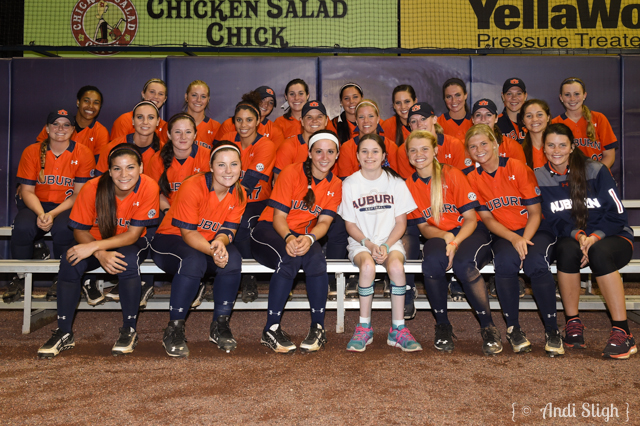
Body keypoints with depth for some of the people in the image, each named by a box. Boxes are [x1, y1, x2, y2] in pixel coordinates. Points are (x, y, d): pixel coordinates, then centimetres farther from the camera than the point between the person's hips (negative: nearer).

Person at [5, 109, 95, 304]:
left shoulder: (84, 154, -3)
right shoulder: (32, 151, 3)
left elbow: (79, 194, -6)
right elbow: (27, 190, 1)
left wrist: (53, 214, -20)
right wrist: (40, 214, -19)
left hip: (67, 207, -2)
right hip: (36, 205, 2)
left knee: (63, 228, -35)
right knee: (22, 227, -31)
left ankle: (61, 278, -7)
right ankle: (20, 277, -3)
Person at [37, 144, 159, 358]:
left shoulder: (148, 188, -24)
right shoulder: (92, 188, -20)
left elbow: (133, 235, -21)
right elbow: (79, 230, -12)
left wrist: (94, 246, -33)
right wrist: (101, 254, -31)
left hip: (131, 244, -1)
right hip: (96, 245, 2)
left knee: (128, 261, -35)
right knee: (70, 263, -27)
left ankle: (129, 330, -15)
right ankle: (64, 333, -9)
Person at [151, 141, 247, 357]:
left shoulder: (239, 194, -7)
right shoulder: (192, 187, -24)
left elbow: (228, 230, -6)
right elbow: (188, 233, -22)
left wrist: (220, 242, -32)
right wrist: (212, 251, -40)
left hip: (209, 242, 5)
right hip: (171, 239, -4)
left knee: (232, 260, -27)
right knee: (194, 261, -37)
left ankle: (220, 326, -11)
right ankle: (174, 329, -21)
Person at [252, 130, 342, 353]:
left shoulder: (335, 185, 3)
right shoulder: (292, 172, -10)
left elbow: (324, 221, -4)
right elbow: (279, 216, -11)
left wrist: (309, 239, -26)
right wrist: (289, 238, -32)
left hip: (302, 236, 3)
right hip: (269, 230, -3)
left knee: (316, 259, -32)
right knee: (290, 258, -36)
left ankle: (318, 328, -21)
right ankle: (271, 329, -26)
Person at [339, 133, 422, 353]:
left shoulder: (395, 182, 3)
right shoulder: (349, 184, 2)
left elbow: (400, 223, 2)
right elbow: (350, 224, 3)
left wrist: (386, 246, -13)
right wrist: (369, 244, -14)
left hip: (390, 241, 1)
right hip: (360, 242, 0)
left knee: (396, 266, -32)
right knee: (367, 266, -34)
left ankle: (398, 330, -19)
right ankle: (364, 327, -18)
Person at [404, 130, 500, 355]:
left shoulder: (453, 175, -6)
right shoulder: (410, 185, 4)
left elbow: (471, 219, -7)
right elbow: (423, 227, 5)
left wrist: (455, 243, -23)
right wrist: (445, 236, -16)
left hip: (469, 233, -2)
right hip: (438, 236, 2)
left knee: (463, 264, -35)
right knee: (432, 262, -33)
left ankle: (488, 326, -15)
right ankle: (442, 325, -11)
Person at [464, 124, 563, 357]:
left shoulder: (518, 168, -7)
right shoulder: (473, 179, 3)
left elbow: (535, 212, -6)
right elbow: (486, 218, 0)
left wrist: (524, 239, -22)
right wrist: (513, 239, -17)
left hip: (535, 231, -1)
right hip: (503, 234, 1)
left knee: (535, 262, -33)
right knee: (506, 261, -33)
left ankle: (552, 329, -16)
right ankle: (513, 327, -16)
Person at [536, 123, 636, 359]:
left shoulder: (595, 171, -7)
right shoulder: (540, 178, 0)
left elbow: (617, 214, -8)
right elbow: (554, 221, -1)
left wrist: (595, 237, -25)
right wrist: (578, 236, -21)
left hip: (611, 237, -2)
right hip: (572, 238, 2)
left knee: (598, 253, -36)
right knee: (567, 249, -33)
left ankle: (622, 332, -28)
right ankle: (573, 323, -20)